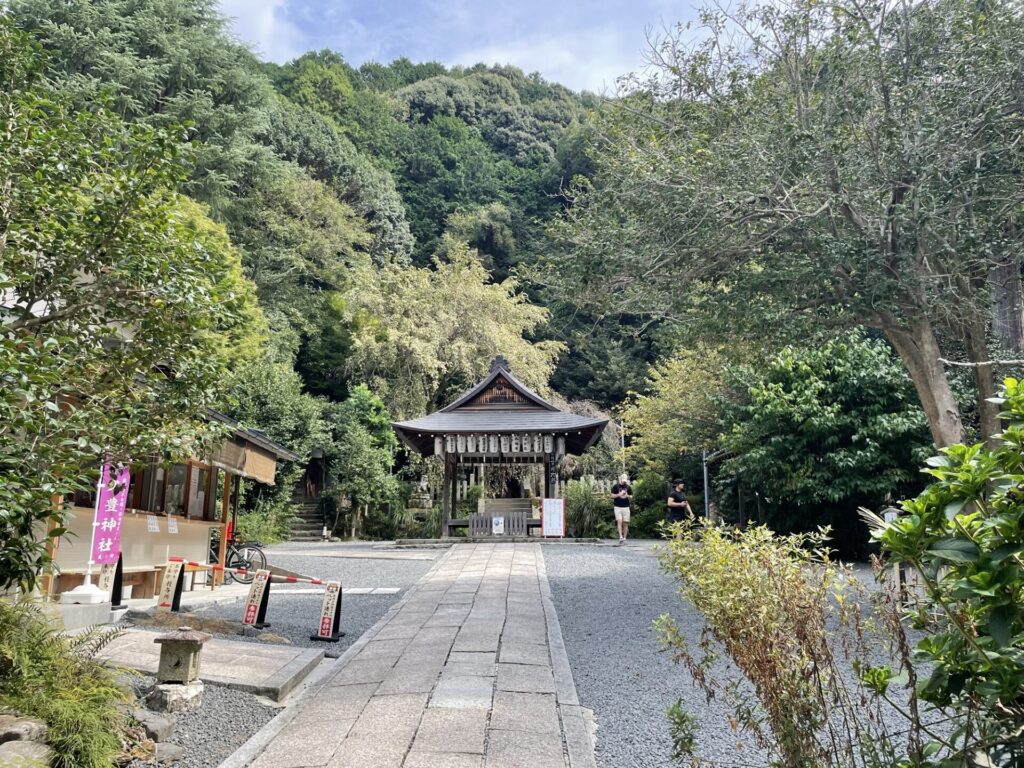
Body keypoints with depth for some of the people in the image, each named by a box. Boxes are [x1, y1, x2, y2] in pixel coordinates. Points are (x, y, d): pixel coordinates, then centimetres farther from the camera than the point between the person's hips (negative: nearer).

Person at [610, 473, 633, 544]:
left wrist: (627, 496, -10)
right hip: (617, 507, -2)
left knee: (625, 523, 0)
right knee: (619, 521, -15)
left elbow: (631, 496, 12)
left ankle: (624, 538, 7)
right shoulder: (615, 486, 1)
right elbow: (612, 496, 1)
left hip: (626, 507, 2)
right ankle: (620, 537, -17)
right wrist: (619, 494, -15)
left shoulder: (628, 487, 8)